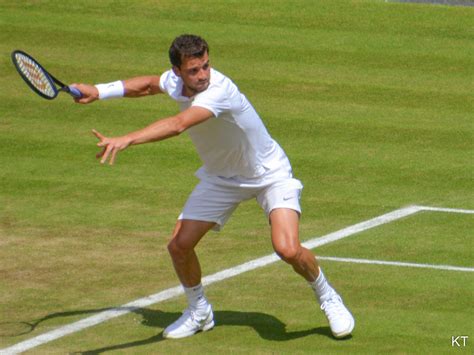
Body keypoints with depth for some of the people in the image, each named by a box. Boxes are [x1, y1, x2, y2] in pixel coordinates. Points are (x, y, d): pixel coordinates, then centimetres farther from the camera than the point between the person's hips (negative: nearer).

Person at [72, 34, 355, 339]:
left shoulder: (220, 90, -37)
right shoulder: (175, 81, -13)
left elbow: (178, 125, -53)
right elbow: (149, 85, 13)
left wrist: (126, 140, -65)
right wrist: (99, 91, 3)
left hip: (270, 173, -6)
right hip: (221, 177, 6)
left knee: (288, 249, -24)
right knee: (179, 245, -5)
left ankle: (328, 298, 7)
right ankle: (199, 312, 23)